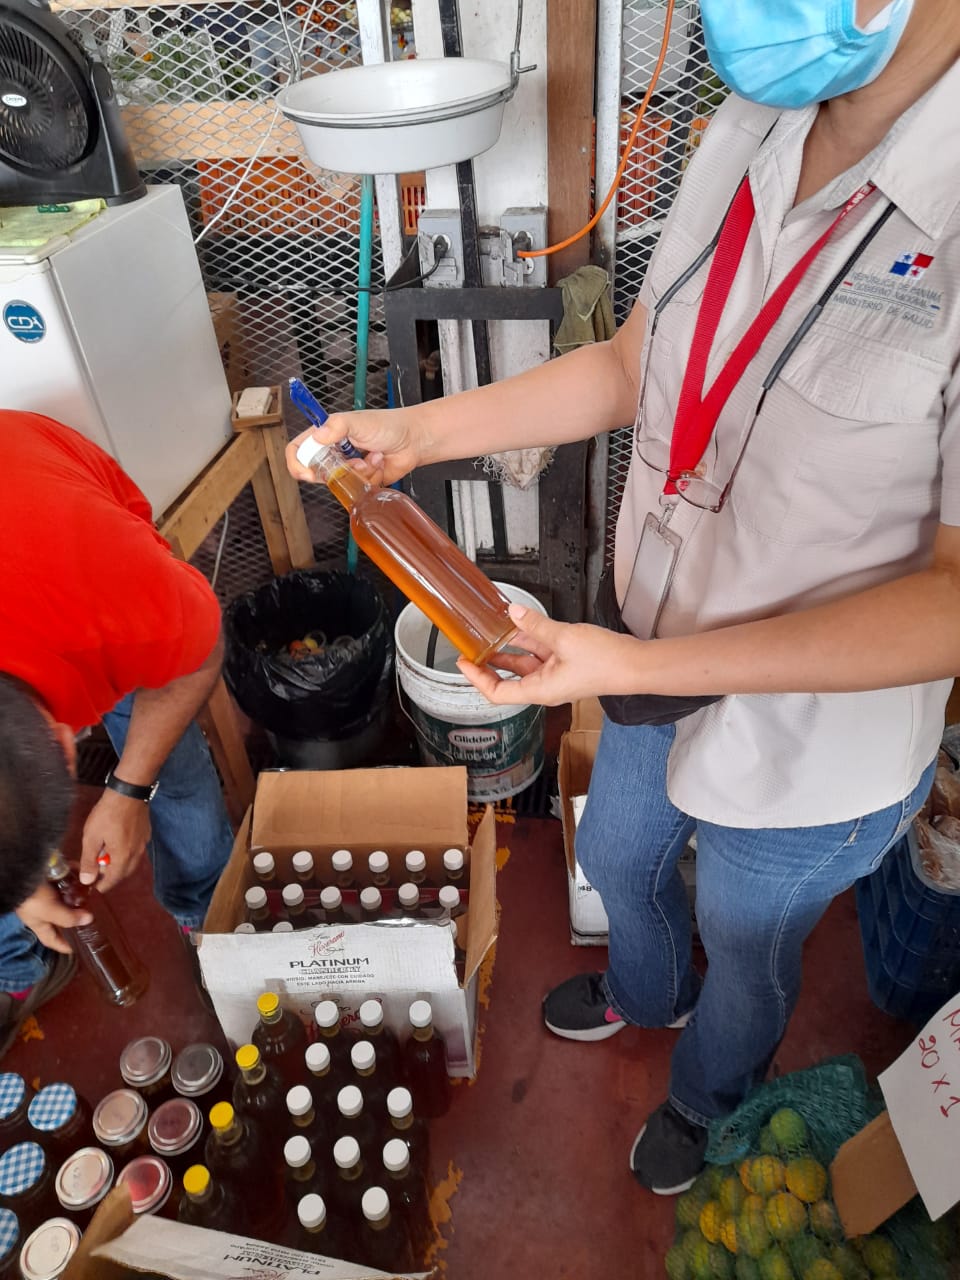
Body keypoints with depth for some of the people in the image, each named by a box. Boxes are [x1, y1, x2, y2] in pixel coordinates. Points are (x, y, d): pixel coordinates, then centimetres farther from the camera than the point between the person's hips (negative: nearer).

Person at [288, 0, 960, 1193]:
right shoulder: (754, 126, -9)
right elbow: (631, 367, 1)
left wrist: (638, 665, -31)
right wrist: (415, 433, -6)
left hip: (807, 742, -5)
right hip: (659, 657, 6)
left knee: (743, 961, 25)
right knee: (614, 857, 31)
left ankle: (704, 1102, 64)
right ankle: (646, 991, 69)